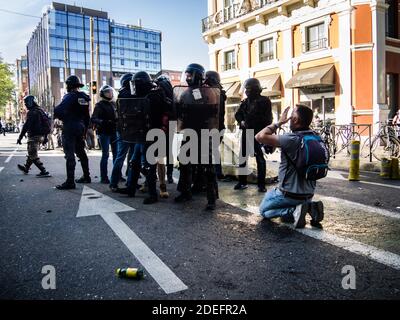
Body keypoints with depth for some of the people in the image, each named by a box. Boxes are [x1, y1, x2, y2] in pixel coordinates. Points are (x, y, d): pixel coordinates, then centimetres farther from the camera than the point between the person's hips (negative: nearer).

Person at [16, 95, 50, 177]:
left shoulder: (32, 112, -15)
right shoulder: (41, 111, 14)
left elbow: (26, 126, -20)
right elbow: (46, 124, 19)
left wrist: (20, 137, -17)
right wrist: (45, 137, 23)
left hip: (34, 137, -9)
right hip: (41, 136, 9)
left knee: (33, 156, -5)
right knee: (31, 153, 24)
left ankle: (44, 172, -10)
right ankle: (26, 168, 41)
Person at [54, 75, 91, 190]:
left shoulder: (70, 96, -12)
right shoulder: (84, 97, 12)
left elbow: (59, 109, -25)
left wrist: (52, 115, -7)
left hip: (70, 128, -8)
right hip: (81, 128, 8)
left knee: (69, 154, -8)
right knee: (81, 152, 18)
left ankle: (70, 181, -9)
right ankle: (86, 176, 26)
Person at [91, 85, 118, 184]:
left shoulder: (113, 104, 12)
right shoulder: (99, 105, -6)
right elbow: (93, 119, -14)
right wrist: (102, 122, -29)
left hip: (113, 132, 6)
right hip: (104, 133, -6)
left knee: (116, 153, 9)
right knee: (105, 154, -5)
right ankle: (103, 177, 2)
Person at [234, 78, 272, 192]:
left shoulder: (264, 101, -4)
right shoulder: (245, 101, 11)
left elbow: (267, 119, -7)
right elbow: (238, 114, 15)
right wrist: (241, 121, -5)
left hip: (259, 133, -5)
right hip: (246, 133, 5)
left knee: (260, 159, 0)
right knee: (242, 158, 7)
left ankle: (261, 184, 7)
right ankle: (242, 182, 18)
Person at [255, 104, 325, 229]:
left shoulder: (292, 139, -25)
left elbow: (260, 137, -27)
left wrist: (278, 123, -16)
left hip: (290, 194, -7)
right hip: (309, 194, 7)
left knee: (263, 210, 16)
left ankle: (293, 211, -9)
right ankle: (310, 207, 5)